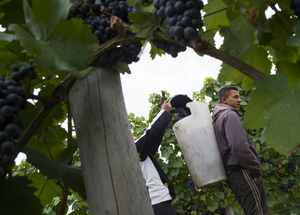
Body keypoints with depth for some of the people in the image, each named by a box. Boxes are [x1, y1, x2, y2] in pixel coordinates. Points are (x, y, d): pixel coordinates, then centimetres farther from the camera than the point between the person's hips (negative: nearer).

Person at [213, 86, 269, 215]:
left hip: (232, 175, 10)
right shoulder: (230, 115, -8)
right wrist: (257, 171, -13)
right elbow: (239, 147, -21)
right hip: (243, 173, -10)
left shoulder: (218, 119, 23)